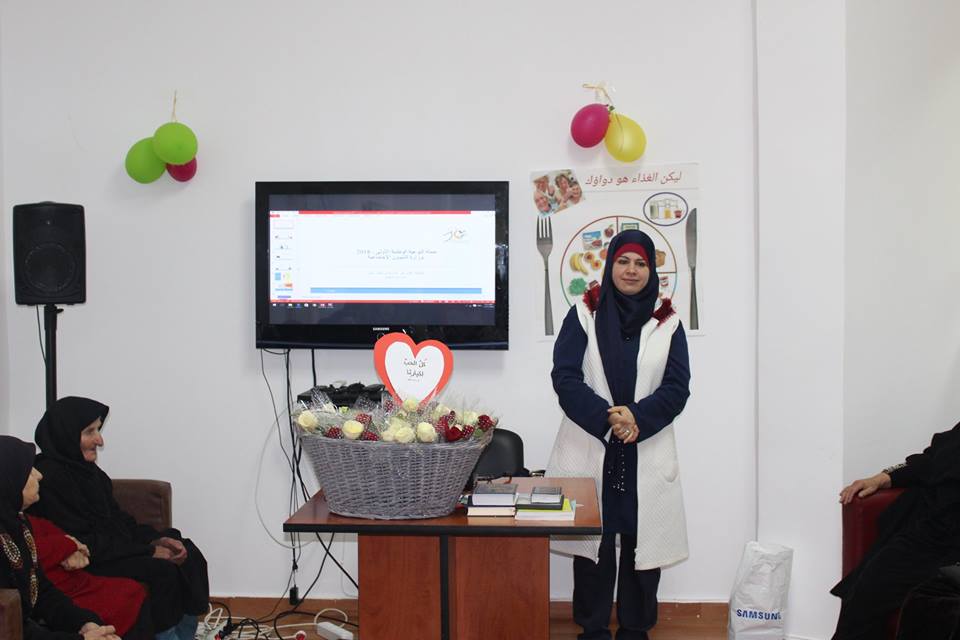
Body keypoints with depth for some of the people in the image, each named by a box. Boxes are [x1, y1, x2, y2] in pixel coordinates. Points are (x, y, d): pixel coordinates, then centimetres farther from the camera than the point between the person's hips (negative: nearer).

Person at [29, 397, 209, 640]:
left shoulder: (84, 468, 10)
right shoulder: (51, 477, -19)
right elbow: (84, 543, -22)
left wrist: (155, 540, -3)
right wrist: (148, 551, -18)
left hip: (115, 545, 10)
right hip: (85, 563, -10)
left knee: (187, 553, 0)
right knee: (163, 570, -25)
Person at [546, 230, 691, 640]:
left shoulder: (667, 323, 7)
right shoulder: (584, 315, 3)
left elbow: (677, 387, 1)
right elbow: (565, 377, -5)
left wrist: (638, 417, -17)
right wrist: (606, 419, -18)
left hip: (647, 452, 1)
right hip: (589, 449, -1)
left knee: (642, 543, 3)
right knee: (593, 543, 2)